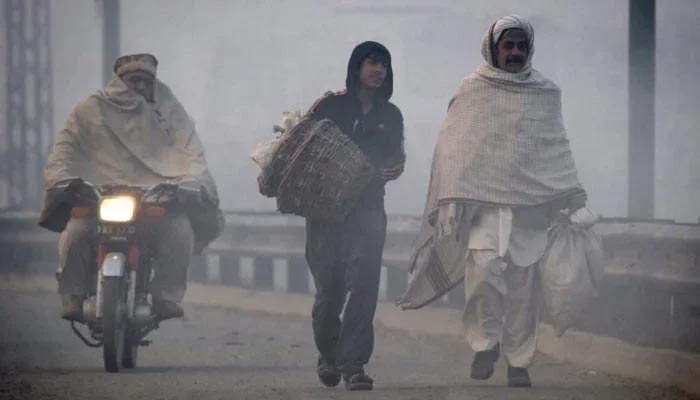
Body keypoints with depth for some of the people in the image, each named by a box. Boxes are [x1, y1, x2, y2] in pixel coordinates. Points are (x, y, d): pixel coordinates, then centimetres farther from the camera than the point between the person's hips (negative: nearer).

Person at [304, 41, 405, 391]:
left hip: (368, 208, 2)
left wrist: (394, 170, -3)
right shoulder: (330, 106, 2)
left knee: (363, 285, -13)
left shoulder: (390, 115, 12)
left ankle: (353, 363, -14)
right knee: (329, 287, 2)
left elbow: (396, 157, 20)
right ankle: (328, 354, 27)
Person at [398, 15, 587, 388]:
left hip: (529, 204, 2)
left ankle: (518, 361, 9)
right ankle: (486, 343, -2)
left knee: (522, 282, 0)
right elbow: (452, 147, 1)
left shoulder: (546, 93, 11)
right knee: (486, 266, -20)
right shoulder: (473, 90, 4)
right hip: (483, 201, -2)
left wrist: (572, 197, 9)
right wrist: (452, 199, -7)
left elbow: (557, 149, 16)